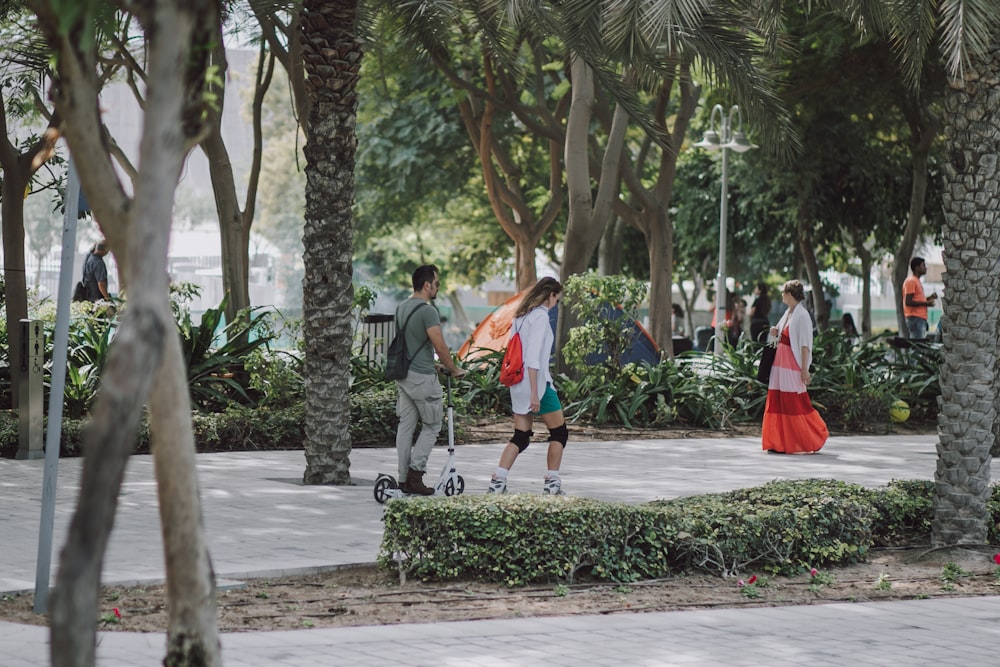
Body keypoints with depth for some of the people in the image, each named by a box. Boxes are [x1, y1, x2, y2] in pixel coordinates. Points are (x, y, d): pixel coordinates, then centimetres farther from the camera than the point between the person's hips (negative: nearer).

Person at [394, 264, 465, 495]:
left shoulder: (401, 308, 11)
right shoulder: (427, 311, -17)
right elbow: (440, 348, -19)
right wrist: (454, 370, -4)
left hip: (402, 375, 8)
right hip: (422, 377, -8)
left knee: (406, 425, 10)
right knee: (431, 426, 4)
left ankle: (404, 478, 11)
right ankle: (416, 471, -5)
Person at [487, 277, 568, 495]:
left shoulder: (521, 316, 13)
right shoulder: (540, 316, -13)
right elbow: (533, 356, -20)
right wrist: (534, 393, -21)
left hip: (518, 384, 8)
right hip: (537, 382, -8)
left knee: (520, 437, 8)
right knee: (559, 432, 7)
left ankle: (497, 482, -4)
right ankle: (551, 483, 8)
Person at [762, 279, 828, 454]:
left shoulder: (802, 315, -12)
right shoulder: (788, 313, 13)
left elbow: (805, 345, -15)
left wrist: (804, 369, -19)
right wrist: (776, 333, 3)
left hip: (793, 365, -9)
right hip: (781, 363, 9)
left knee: (795, 405, -4)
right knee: (778, 402, 7)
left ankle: (809, 443, 7)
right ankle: (780, 443, 10)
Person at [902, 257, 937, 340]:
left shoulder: (917, 281, 21)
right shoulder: (911, 281, -10)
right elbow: (908, 302, -18)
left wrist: (929, 298, 12)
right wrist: (926, 303, -15)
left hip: (921, 318, 10)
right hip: (915, 318, -10)